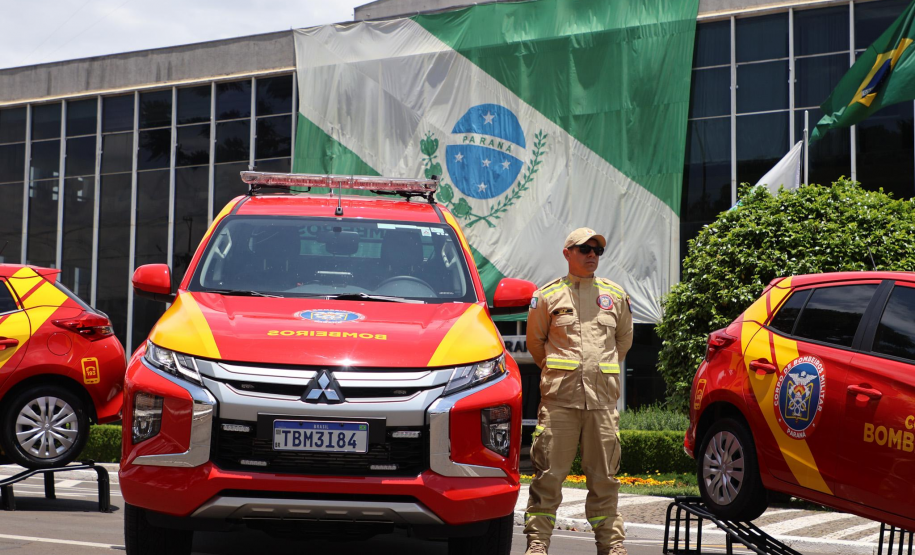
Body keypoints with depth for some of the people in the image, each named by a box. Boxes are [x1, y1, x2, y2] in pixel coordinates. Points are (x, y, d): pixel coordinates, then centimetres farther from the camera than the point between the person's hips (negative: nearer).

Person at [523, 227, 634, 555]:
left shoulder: (616, 295, 13)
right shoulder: (548, 296, 5)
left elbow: (624, 339, 25)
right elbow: (535, 341, 15)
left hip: (603, 398, 2)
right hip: (559, 397, -2)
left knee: (604, 477, 6)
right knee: (549, 473, -3)